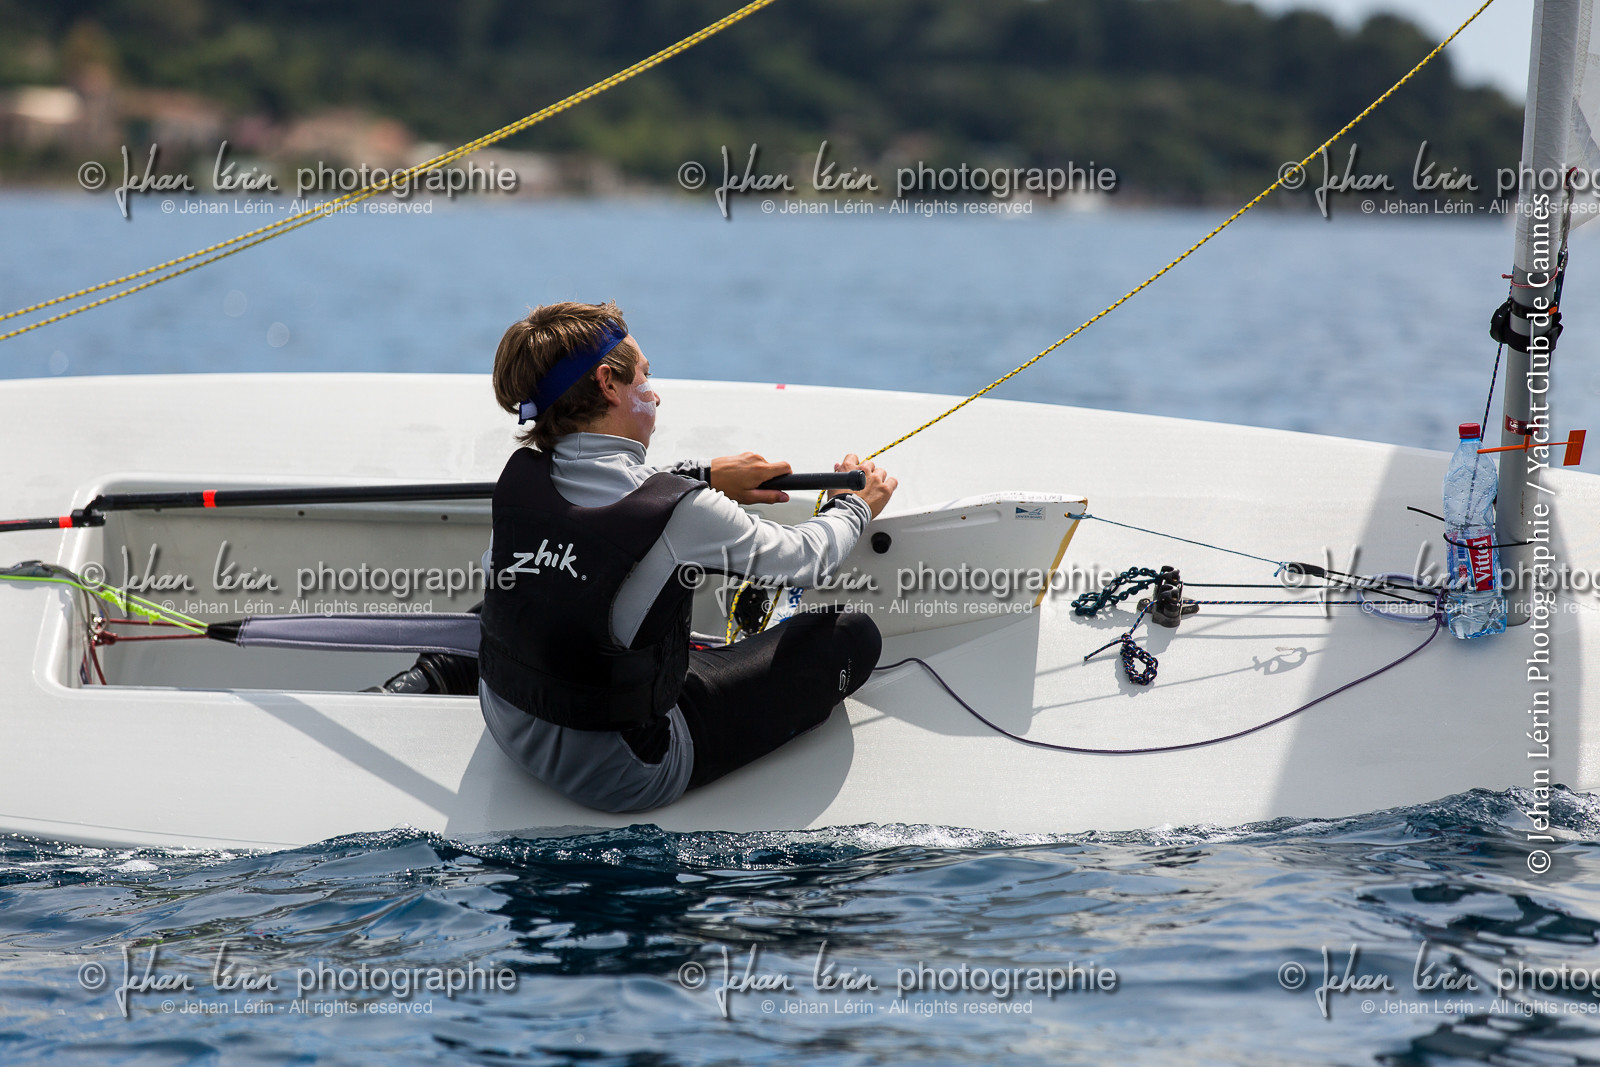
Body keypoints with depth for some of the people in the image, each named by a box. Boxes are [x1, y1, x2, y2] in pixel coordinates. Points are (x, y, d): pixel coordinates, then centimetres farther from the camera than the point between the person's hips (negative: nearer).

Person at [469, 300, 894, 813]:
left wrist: (702, 478, 22)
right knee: (853, 635, 4)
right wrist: (855, 506, 16)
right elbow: (801, 558, -4)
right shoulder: (682, 513, -24)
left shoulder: (520, 476, -7)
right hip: (618, 778, -7)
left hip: (509, 730, 7)